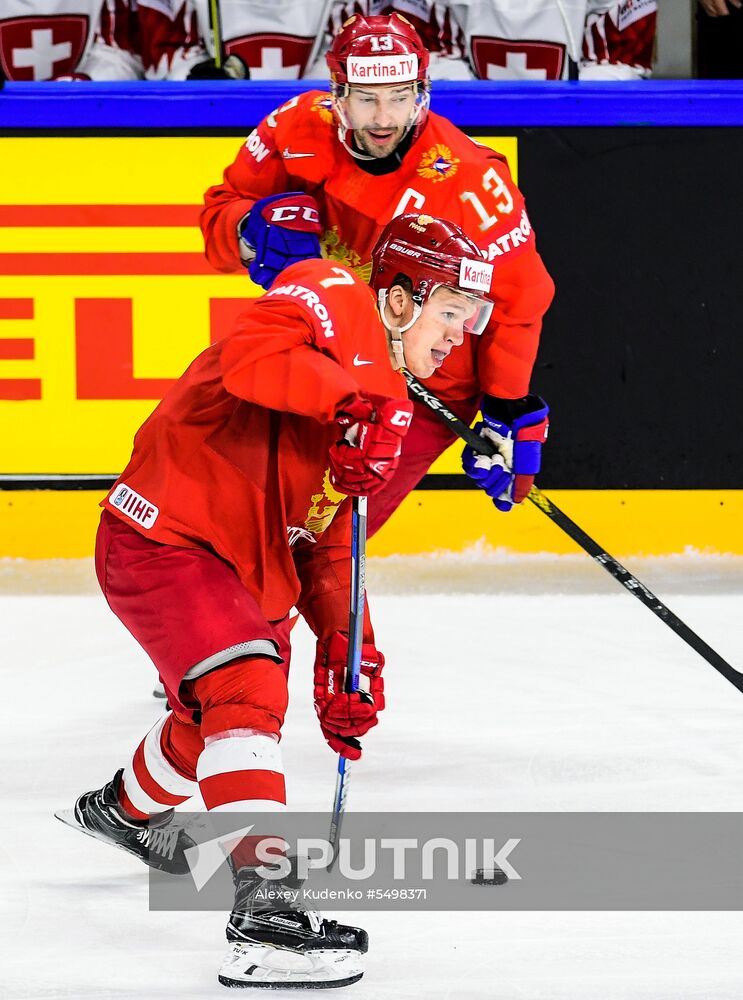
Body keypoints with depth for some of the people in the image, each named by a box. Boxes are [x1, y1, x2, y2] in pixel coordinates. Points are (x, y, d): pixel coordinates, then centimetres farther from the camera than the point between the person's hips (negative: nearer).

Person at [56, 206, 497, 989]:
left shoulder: (386, 406, 15)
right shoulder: (331, 299, -12)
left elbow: (328, 543, 14)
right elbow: (250, 361, -33)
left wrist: (347, 653, 6)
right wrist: (356, 398, -38)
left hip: (244, 567, 11)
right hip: (163, 537, -11)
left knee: (218, 710, 29)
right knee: (248, 691, -26)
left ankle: (125, 809, 60)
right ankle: (261, 915, -34)